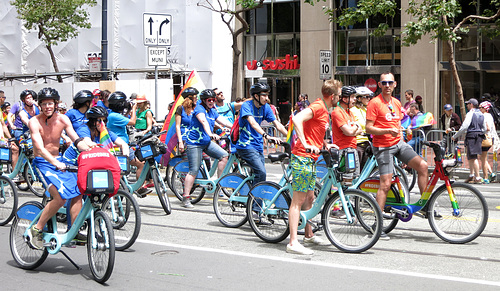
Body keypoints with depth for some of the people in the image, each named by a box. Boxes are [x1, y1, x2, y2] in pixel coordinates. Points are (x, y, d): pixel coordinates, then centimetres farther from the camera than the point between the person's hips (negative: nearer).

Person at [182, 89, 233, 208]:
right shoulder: (199, 109, -12)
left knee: (224, 155, -8)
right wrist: (210, 134, -46)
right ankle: (185, 198, -6)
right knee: (194, 170, -10)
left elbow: (223, 121, 5)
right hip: (195, 143, -7)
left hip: (207, 142, 7)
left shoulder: (213, 111, 11)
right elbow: (204, 121, -30)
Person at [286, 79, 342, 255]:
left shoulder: (324, 110, 18)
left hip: (310, 159, 10)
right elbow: (297, 119, -28)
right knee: (298, 199, -10)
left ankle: (309, 235, 32)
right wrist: (305, 144, -29)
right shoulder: (317, 107, -13)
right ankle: (293, 243, -11)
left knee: (309, 198, 19)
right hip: (303, 158, -10)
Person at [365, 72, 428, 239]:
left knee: (422, 165, -10)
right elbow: (368, 128, -13)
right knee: (385, 183, -10)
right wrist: (388, 131, -24)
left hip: (398, 143, 6)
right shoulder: (374, 103, -9)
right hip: (383, 147, -6)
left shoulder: (396, 103, 13)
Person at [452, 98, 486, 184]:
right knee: (470, 157, 19)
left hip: (472, 137, -9)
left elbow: (464, 127, -18)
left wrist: (455, 136, -10)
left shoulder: (470, 114, -11)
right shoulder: (481, 114, 15)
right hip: (479, 137, 9)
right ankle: (471, 175, 23)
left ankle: (478, 178, -10)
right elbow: (484, 129, 18)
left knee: (473, 157, -8)